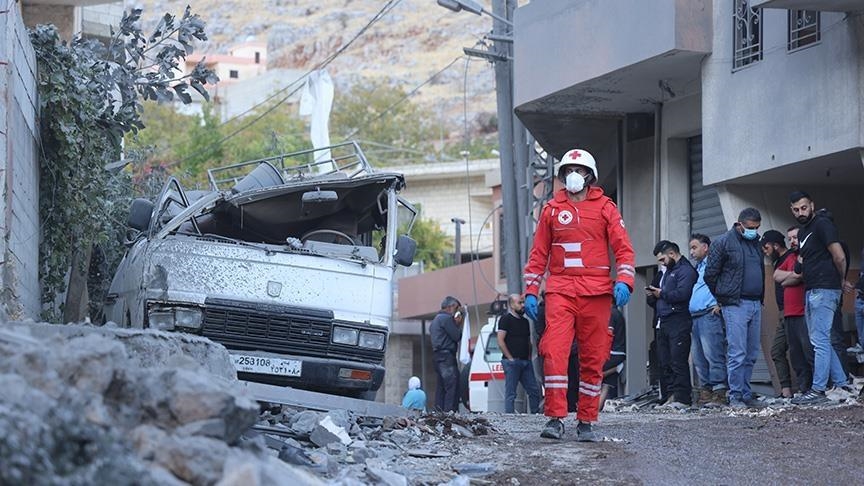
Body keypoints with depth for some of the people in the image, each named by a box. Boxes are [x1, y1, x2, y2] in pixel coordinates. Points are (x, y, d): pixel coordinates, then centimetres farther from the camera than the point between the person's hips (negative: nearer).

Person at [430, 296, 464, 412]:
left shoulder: (436, 319, 23)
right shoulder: (447, 318, -10)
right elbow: (457, 336, -13)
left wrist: (456, 324, 16)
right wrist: (458, 324, 3)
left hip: (438, 355, 10)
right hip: (447, 356, -10)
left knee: (442, 387, 11)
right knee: (452, 386, -13)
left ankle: (439, 411, 10)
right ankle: (450, 412, -20)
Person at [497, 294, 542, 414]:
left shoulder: (525, 321, 19)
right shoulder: (506, 319, -4)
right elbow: (500, 341, -11)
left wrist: (529, 357, 11)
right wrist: (510, 358, -13)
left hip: (525, 362, 7)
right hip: (512, 362, -7)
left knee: (534, 390, 4)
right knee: (510, 393, -7)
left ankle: (535, 413, 10)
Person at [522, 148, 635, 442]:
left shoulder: (604, 207, 9)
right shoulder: (552, 209, 13)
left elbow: (623, 248, 4)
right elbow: (539, 253, 16)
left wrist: (624, 280, -12)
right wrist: (530, 291, 9)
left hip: (596, 291, 0)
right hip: (560, 290, 0)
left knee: (592, 359, 2)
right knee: (554, 351, -15)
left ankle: (586, 422, 9)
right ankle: (555, 418, -15)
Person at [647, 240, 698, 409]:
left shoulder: (686, 270, -7)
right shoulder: (669, 271, 25)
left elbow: (682, 294, -20)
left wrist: (662, 294, -8)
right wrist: (655, 294, 8)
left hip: (678, 323, -10)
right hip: (664, 322, 10)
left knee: (678, 362, -10)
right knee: (665, 362, 7)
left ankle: (682, 398, -10)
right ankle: (670, 396, 10)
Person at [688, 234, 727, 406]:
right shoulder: (698, 268, 27)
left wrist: (720, 303, -17)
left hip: (710, 315, -10)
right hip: (696, 317, 10)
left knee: (713, 355, -14)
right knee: (698, 358, 6)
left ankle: (719, 392, -17)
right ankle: (705, 390, 8)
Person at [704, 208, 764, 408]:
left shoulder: (755, 242, 17)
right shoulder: (724, 242, -4)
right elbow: (710, 274, -3)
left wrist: (760, 298, 16)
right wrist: (723, 298, 2)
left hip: (756, 304, 7)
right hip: (735, 306, -7)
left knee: (751, 354, 7)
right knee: (737, 353, -10)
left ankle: (746, 395, 13)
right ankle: (735, 397, -8)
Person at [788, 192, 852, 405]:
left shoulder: (822, 225, -9)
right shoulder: (802, 232, 20)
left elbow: (839, 257, -13)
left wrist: (842, 281, -1)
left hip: (824, 290, -10)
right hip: (811, 292, 10)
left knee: (820, 341, -10)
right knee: (820, 342, 11)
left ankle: (818, 390, -11)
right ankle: (842, 385, 15)